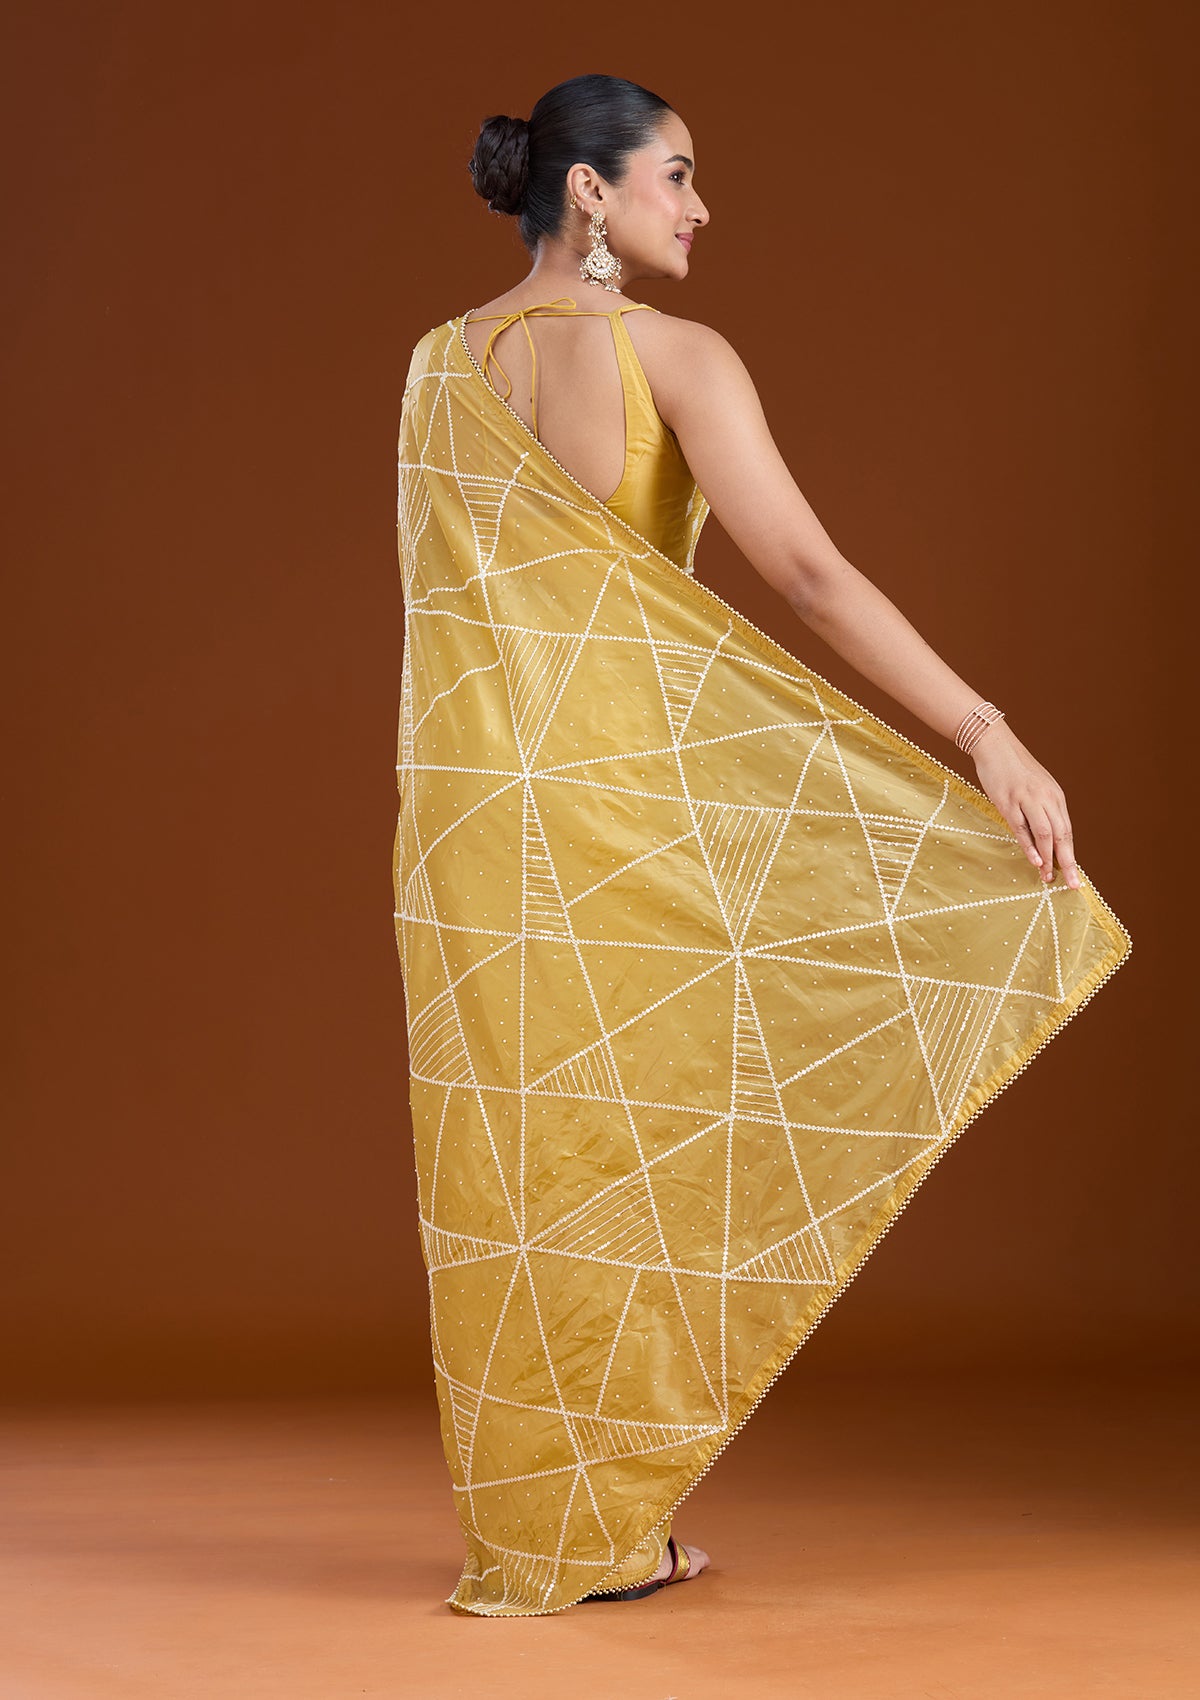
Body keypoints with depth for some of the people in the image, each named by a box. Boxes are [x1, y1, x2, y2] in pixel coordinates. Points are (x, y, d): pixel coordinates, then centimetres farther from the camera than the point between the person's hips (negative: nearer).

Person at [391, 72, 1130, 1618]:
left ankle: (525, 1514, 18)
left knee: (508, 1140, 10)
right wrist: (988, 735, -23)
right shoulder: (675, 358, -10)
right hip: (631, 782, -5)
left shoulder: (438, 365, 8)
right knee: (629, 1131, 6)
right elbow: (806, 570, -20)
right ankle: (608, 1524, 14)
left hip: (468, 792, 5)